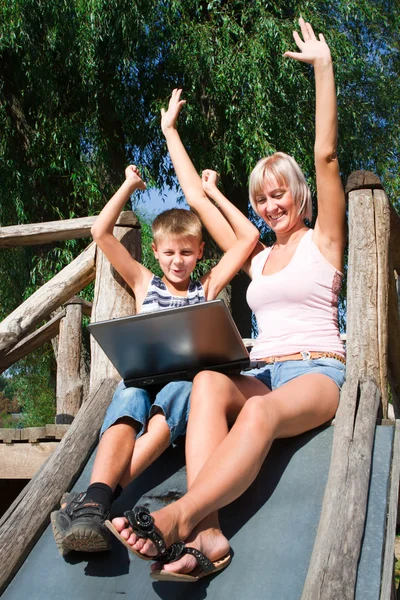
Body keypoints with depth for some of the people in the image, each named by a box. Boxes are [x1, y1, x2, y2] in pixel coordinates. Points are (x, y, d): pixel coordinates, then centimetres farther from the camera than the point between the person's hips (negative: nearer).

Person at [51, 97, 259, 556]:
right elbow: (100, 232, 18)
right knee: (130, 398, -37)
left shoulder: (207, 288, 23)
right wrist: (129, 185, 26)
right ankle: (93, 510, -60)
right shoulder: (145, 285, 25)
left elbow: (249, 237, 14)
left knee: (180, 389, -39)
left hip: (187, 383, -1)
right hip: (142, 377, 1)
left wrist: (215, 195, 20)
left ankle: (98, 496, -57)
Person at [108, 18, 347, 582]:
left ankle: (177, 518, -53)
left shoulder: (321, 240, 10)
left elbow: (326, 155, -2)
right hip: (263, 374, 4)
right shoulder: (259, 257, 25)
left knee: (261, 411, -39)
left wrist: (323, 66, -2)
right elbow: (202, 204, 34)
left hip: (318, 372, -4)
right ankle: (207, 534, -50)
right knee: (208, 381, -32)